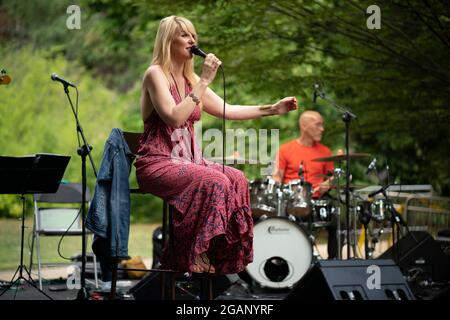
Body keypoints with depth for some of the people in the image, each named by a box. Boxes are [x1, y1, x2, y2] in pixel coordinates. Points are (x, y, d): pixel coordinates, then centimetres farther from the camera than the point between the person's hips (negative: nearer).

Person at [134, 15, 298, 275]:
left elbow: (227, 110, 17)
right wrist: (204, 82, -19)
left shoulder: (190, 79, 16)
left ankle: (223, 260, -18)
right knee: (214, 181, -30)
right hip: (157, 162, -7)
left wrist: (272, 109, 11)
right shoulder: (156, 74, -8)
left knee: (237, 179, -17)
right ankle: (195, 258, -23)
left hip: (186, 160, 7)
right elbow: (174, 117, -21)